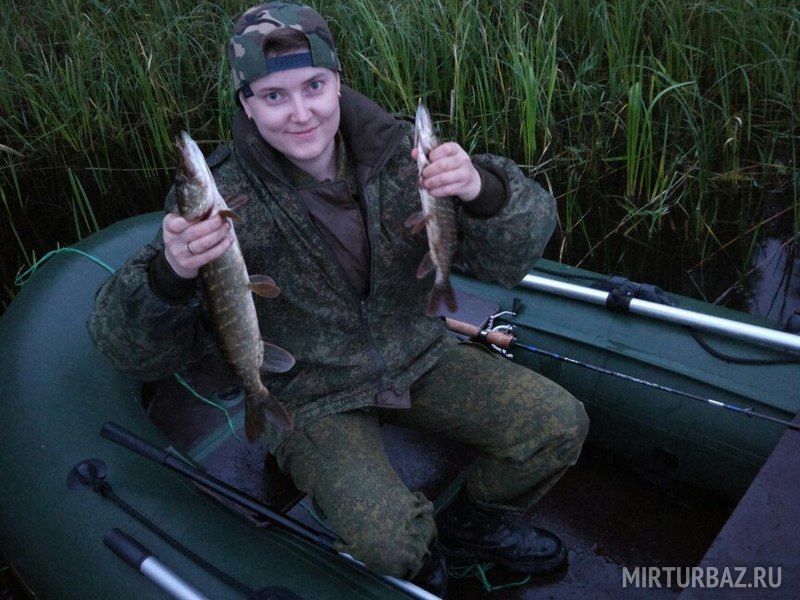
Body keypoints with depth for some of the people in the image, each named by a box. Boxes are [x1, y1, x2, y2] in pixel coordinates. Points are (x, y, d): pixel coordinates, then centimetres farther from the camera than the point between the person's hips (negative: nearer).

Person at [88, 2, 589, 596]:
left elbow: (511, 261, -16)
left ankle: (475, 524, 26)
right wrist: (170, 274, -41)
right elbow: (138, 352, -19)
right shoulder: (222, 196, -19)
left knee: (560, 425, -4)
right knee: (391, 543, -26)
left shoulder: (399, 150, -12)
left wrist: (483, 190, -38)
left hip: (419, 359, 4)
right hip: (310, 396, -3)